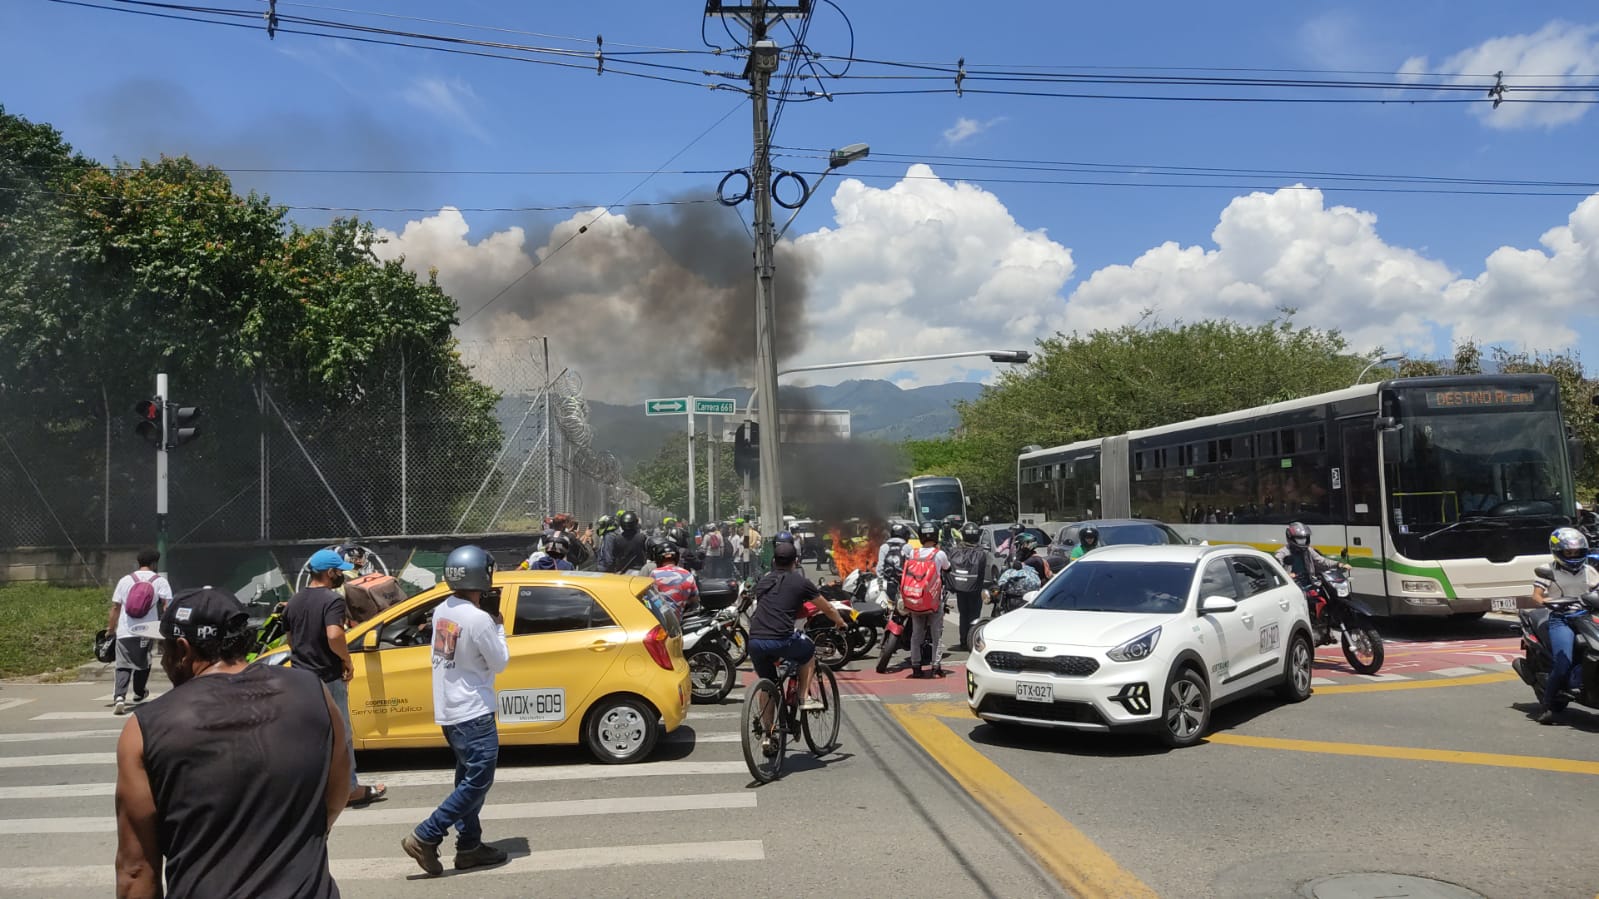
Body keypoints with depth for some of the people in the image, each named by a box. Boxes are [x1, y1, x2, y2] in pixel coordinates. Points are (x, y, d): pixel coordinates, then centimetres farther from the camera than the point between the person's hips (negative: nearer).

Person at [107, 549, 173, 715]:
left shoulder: (125, 580, 9)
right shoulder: (160, 581, 1)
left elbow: (115, 607, 10)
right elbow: (167, 606, -8)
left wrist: (110, 629, 18)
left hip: (124, 632, 1)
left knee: (123, 666, 1)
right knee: (143, 664, 19)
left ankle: (119, 697, -18)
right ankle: (139, 693, 36)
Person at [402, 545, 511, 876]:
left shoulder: (442, 611, 3)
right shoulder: (479, 618, -22)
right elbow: (499, 662, -11)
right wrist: (498, 626, 0)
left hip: (449, 710, 9)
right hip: (473, 713, -9)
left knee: (468, 779, 16)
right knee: (478, 782, -1)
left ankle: (469, 846, 21)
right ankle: (425, 837, -1)